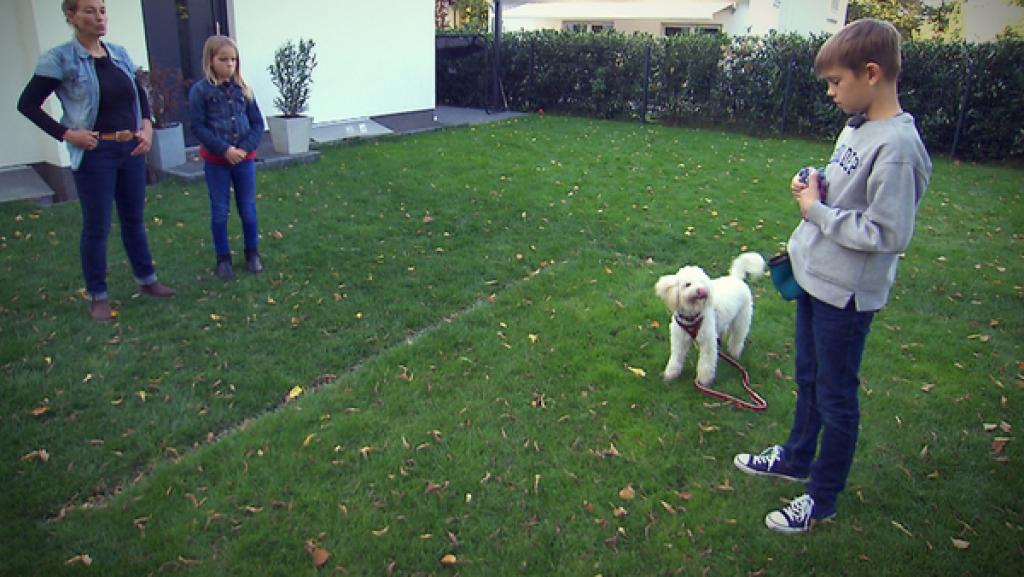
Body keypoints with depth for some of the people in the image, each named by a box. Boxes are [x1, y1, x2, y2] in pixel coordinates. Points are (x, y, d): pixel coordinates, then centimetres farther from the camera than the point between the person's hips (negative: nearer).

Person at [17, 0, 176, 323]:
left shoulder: (119, 54, 6)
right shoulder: (59, 59, -9)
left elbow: (140, 95, 20)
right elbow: (27, 104, -5)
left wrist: (147, 125, 4)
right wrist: (65, 133, -14)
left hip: (131, 149, 5)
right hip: (95, 154, -5)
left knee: (134, 219, 16)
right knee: (97, 226, 4)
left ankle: (146, 280, 31)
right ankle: (97, 296, 17)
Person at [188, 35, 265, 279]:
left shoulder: (242, 89, 3)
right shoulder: (200, 90, -6)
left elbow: (257, 123, 3)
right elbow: (198, 127, -9)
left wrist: (244, 149, -10)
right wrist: (225, 149, -16)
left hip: (244, 158, 2)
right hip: (216, 161, -2)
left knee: (248, 209, 9)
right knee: (220, 212, 5)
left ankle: (252, 253, 23)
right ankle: (223, 258, 17)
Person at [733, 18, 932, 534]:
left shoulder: (896, 146, -23)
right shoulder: (857, 126, 5)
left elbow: (888, 235, -26)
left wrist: (817, 211, -18)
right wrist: (816, 188, -1)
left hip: (846, 292, -9)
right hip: (815, 277, 9)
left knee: (835, 397, 7)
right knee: (808, 378, 24)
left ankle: (822, 499, 25)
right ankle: (797, 458, 45)